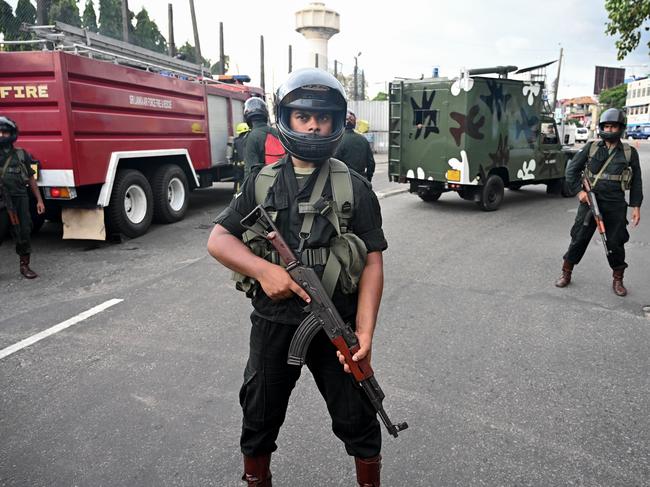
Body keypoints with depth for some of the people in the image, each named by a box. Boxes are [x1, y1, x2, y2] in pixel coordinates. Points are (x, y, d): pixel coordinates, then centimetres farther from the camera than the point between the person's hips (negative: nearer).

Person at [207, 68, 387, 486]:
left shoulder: (355, 188, -3)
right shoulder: (261, 183, 2)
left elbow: (372, 262, -6)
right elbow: (218, 239, 1)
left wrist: (365, 332, -15)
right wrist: (263, 269, -17)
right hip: (273, 324, 2)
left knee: (358, 421, 13)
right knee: (259, 420, 19)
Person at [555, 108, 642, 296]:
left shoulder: (629, 152, 4)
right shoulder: (591, 148, 3)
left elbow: (636, 182, 8)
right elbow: (572, 170, 5)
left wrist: (636, 206, 2)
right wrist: (579, 191, -6)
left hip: (616, 206, 0)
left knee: (616, 243, 6)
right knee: (579, 239, 4)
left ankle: (618, 280, 22)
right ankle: (566, 273, 17)